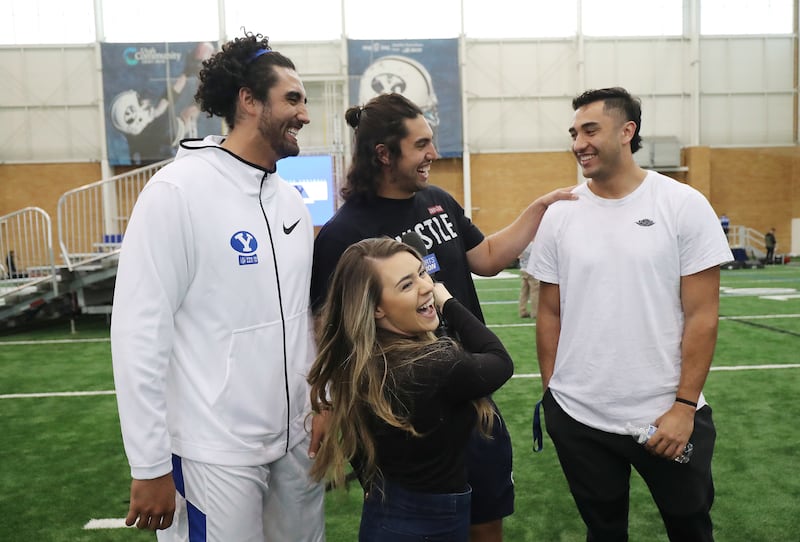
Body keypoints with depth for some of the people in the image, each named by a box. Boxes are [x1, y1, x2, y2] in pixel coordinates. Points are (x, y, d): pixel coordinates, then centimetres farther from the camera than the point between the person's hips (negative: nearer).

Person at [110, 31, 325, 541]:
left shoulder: (293, 200, 6)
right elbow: (140, 331, -14)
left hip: (296, 441, 6)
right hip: (216, 452, -6)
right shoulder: (178, 190, -13)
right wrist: (150, 465, -12)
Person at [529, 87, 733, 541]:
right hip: (577, 418, 2)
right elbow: (550, 314, 5)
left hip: (668, 415, -1)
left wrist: (684, 405, -10)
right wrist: (550, 394, 4)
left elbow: (702, 315, -7)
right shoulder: (558, 214, 0)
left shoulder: (685, 206, -7)